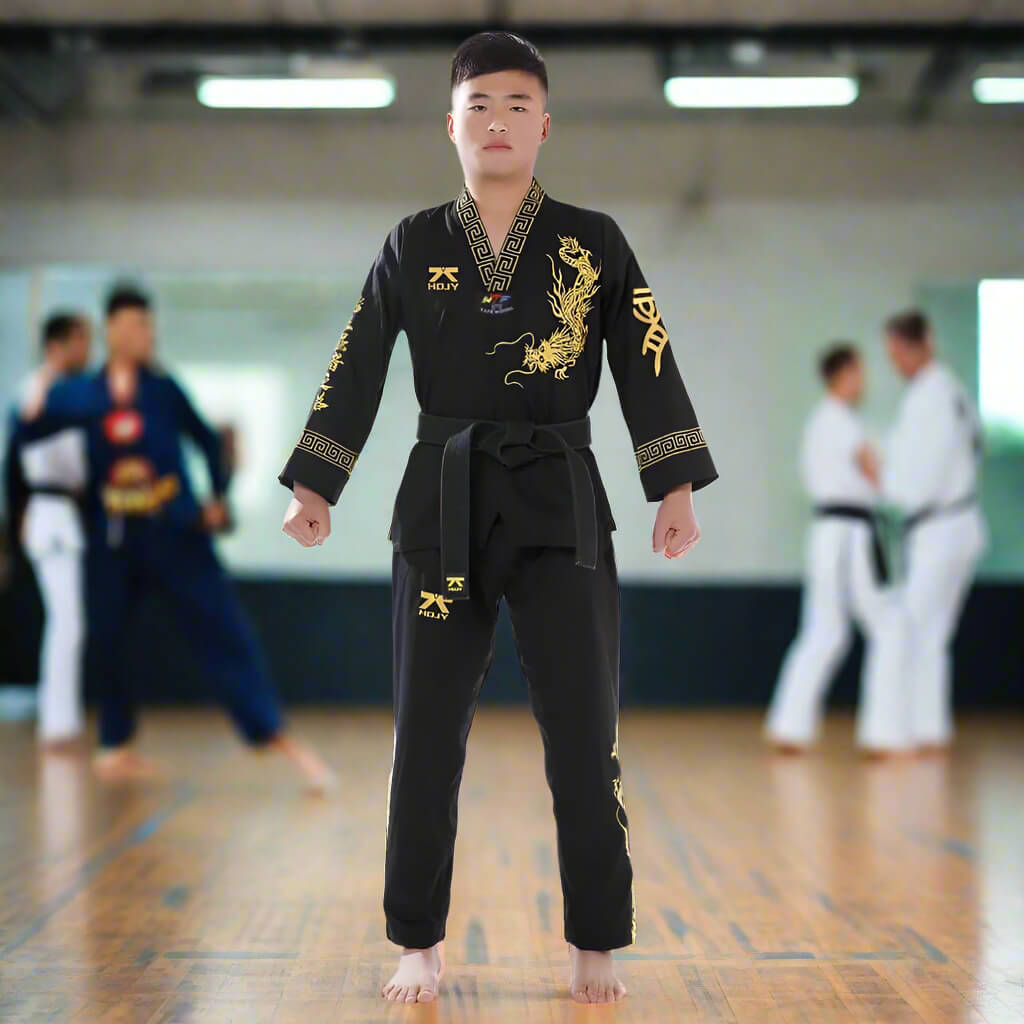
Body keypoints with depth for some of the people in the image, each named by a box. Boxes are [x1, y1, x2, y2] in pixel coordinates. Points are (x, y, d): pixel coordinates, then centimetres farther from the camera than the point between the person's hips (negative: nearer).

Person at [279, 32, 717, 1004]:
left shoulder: (594, 242, 3)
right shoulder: (412, 247, 5)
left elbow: (648, 368, 3)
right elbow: (356, 371, 8)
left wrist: (676, 491, -3)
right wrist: (314, 487, 5)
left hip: (561, 502, -1)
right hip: (442, 504, 1)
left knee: (584, 734, -1)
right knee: (425, 736, 3)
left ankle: (594, 947, 13)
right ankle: (419, 943, 17)